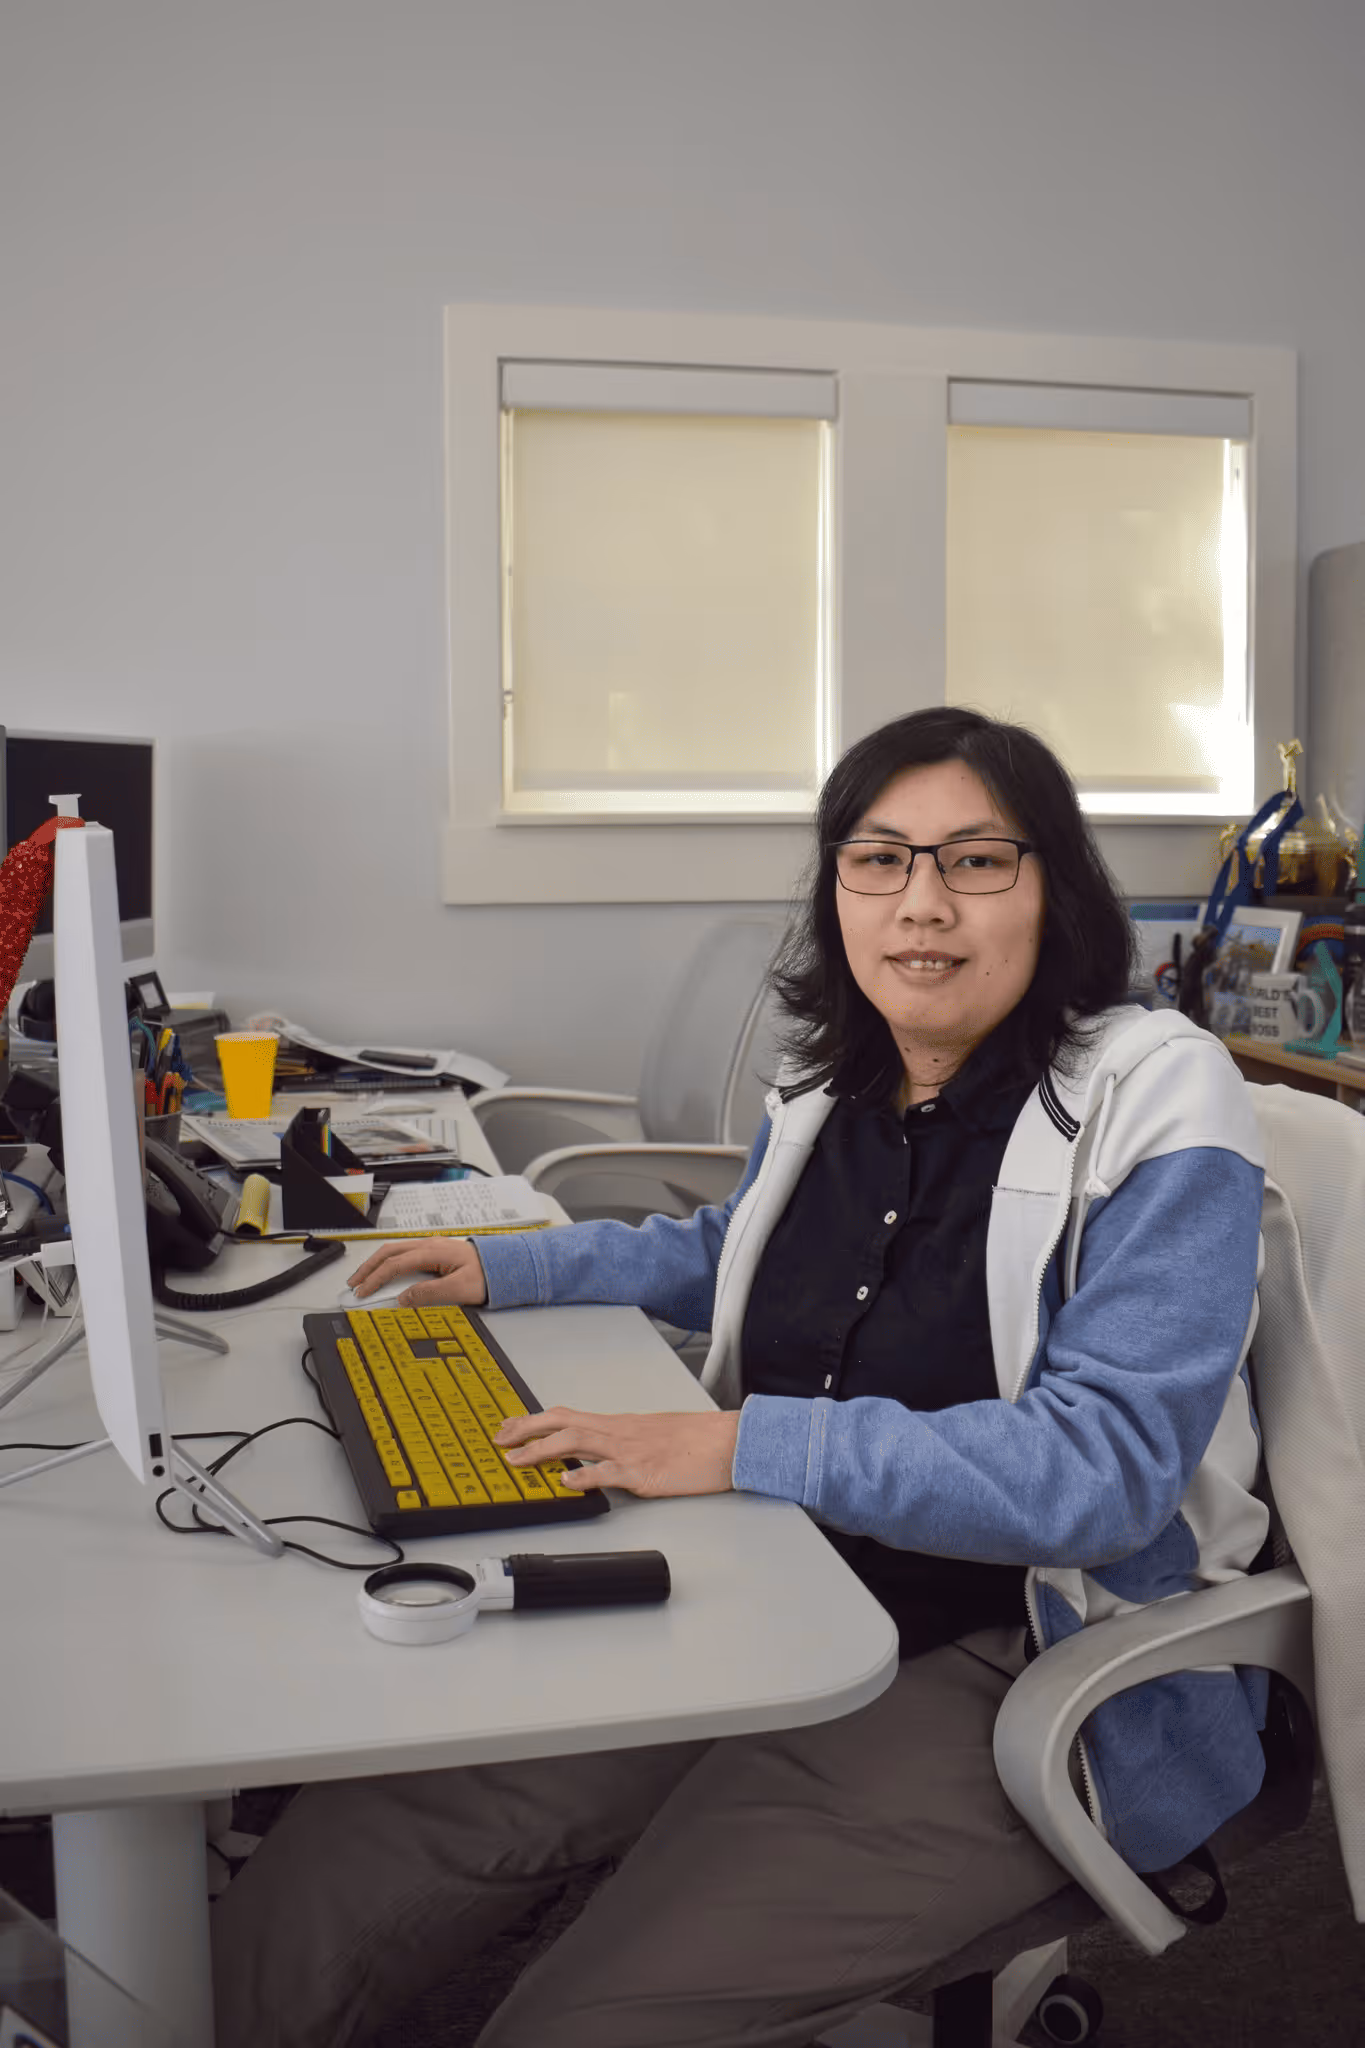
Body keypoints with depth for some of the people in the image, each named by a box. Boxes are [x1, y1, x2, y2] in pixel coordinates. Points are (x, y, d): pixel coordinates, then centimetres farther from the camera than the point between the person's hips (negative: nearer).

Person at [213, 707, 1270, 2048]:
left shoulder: (1160, 1106, -13)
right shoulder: (830, 1080, 6)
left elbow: (1105, 1465, -23)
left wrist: (743, 1445, -27)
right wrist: (511, 1267, 18)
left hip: (1009, 1665, -5)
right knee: (305, 1899, -11)